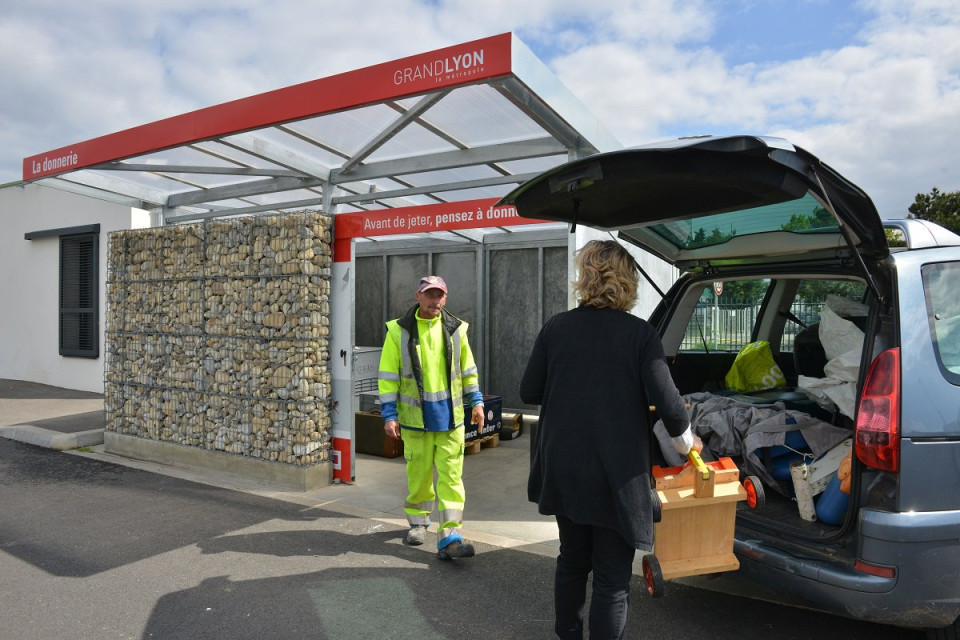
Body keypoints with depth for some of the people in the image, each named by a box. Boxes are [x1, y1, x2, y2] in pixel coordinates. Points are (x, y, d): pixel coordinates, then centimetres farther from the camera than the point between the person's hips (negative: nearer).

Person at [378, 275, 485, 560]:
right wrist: (389, 414, -6)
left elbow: (468, 369, 12)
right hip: (415, 418, -1)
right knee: (418, 474, 12)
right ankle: (417, 522, 35)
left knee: (451, 476, -1)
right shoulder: (399, 330, -4)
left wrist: (476, 401, 7)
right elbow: (388, 376, -2)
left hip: (450, 417, 1)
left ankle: (450, 537, 3)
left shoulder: (455, 328, 3)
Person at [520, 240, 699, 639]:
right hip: (616, 476, -4)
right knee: (612, 578, 11)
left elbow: (529, 391, 0)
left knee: (572, 560, 25)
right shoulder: (640, 334, -11)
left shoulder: (556, 327, -4)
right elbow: (667, 401, -15)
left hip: (563, 471, 4)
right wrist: (684, 440, 5)